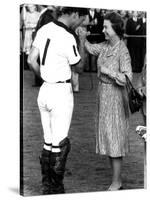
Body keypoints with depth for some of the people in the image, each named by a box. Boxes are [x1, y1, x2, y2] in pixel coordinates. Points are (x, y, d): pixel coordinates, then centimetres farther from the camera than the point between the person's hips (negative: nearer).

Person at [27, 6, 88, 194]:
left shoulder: (44, 29, 4)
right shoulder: (67, 38, -19)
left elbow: (31, 60, 8)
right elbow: (78, 65, -4)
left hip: (44, 90, 8)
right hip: (61, 93, -8)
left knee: (48, 142, 15)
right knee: (60, 144, 2)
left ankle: (46, 186, 23)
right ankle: (57, 189, 9)